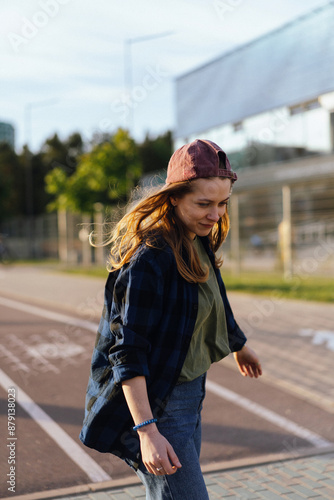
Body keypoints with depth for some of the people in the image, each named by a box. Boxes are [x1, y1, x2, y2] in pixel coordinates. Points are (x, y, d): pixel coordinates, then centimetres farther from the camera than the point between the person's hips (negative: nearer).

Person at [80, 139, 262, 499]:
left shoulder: (197, 242, 5)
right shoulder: (148, 259, -24)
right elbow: (128, 352, -25)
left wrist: (239, 347, 38)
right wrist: (147, 430, -29)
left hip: (188, 394, 9)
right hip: (153, 403, -9)